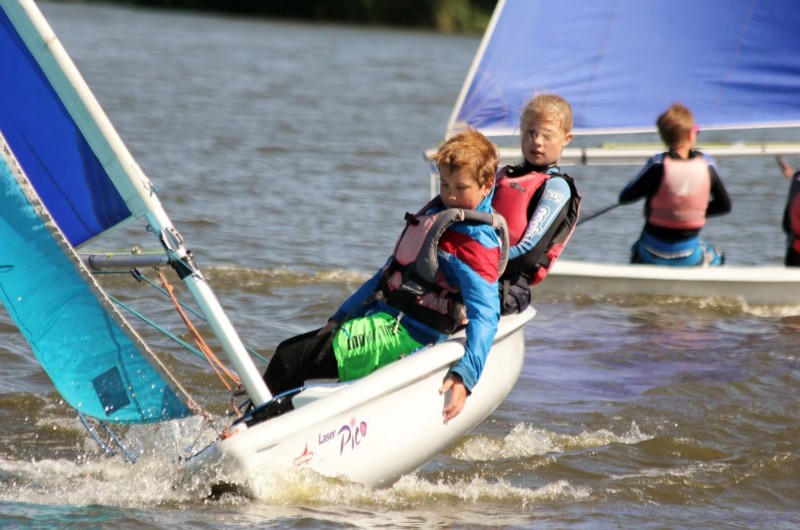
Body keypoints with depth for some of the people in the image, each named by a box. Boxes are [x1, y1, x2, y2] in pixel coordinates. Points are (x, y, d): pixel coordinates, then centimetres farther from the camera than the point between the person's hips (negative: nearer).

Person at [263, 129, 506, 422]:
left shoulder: (476, 243, -15)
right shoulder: (437, 214, 15)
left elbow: (486, 315, -25)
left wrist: (465, 375, -38)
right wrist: (341, 317, 22)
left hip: (402, 336, -10)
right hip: (381, 317, 10)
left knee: (290, 358, -17)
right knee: (289, 350, 10)